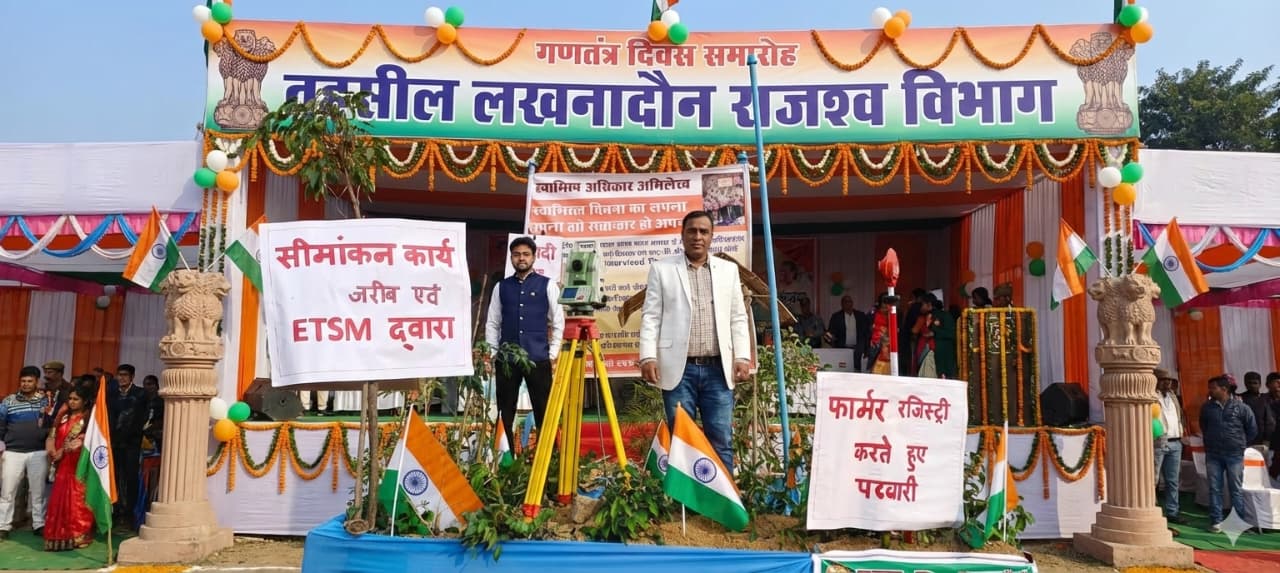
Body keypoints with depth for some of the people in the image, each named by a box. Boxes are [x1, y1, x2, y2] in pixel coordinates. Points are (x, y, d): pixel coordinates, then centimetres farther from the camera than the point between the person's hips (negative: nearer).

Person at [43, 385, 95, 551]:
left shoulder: (88, 419, -5)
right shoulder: (64, 416, 12)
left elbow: (81, 441, -13)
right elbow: (52, 436, 10)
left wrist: (62, 452, -10)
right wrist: (52, 452, -5)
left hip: (78, 465, -6)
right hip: (62, 465, 6)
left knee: (77, 499, -4)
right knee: (59, 499, 9)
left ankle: (78, 536, 2)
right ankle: (61, 535, 19)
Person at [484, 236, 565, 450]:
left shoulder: (547, 285, 4)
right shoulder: (501, 286, 9)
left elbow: (558, 322, 3)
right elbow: (492, 323, 11)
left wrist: (553, 354, -2)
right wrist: (493, 353, 4)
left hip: (538, 358, -2)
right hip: (506, 359, 2)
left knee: (543, 410, 1)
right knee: (505, 411, 7)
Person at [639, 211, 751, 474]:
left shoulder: (729, 269, 13)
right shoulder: (662, 269, 6)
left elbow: (738, 319, 11)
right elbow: (650, 317, 1)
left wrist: (742, 357, 1)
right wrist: (648, 357, -9)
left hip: (718, 369, 2)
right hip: (680, 369, -2)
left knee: (721, 441, 3)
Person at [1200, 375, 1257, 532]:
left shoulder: (1241, 407, -5)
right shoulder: (1207, 407, 3)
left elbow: (1252, 430, 6)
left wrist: (1240, 444, 10)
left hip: (1234, 454, -2)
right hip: (1213, 454, 3)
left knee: (1236, 489, 4)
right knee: (1214, 489, 3)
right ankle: (1216, 521, 8)